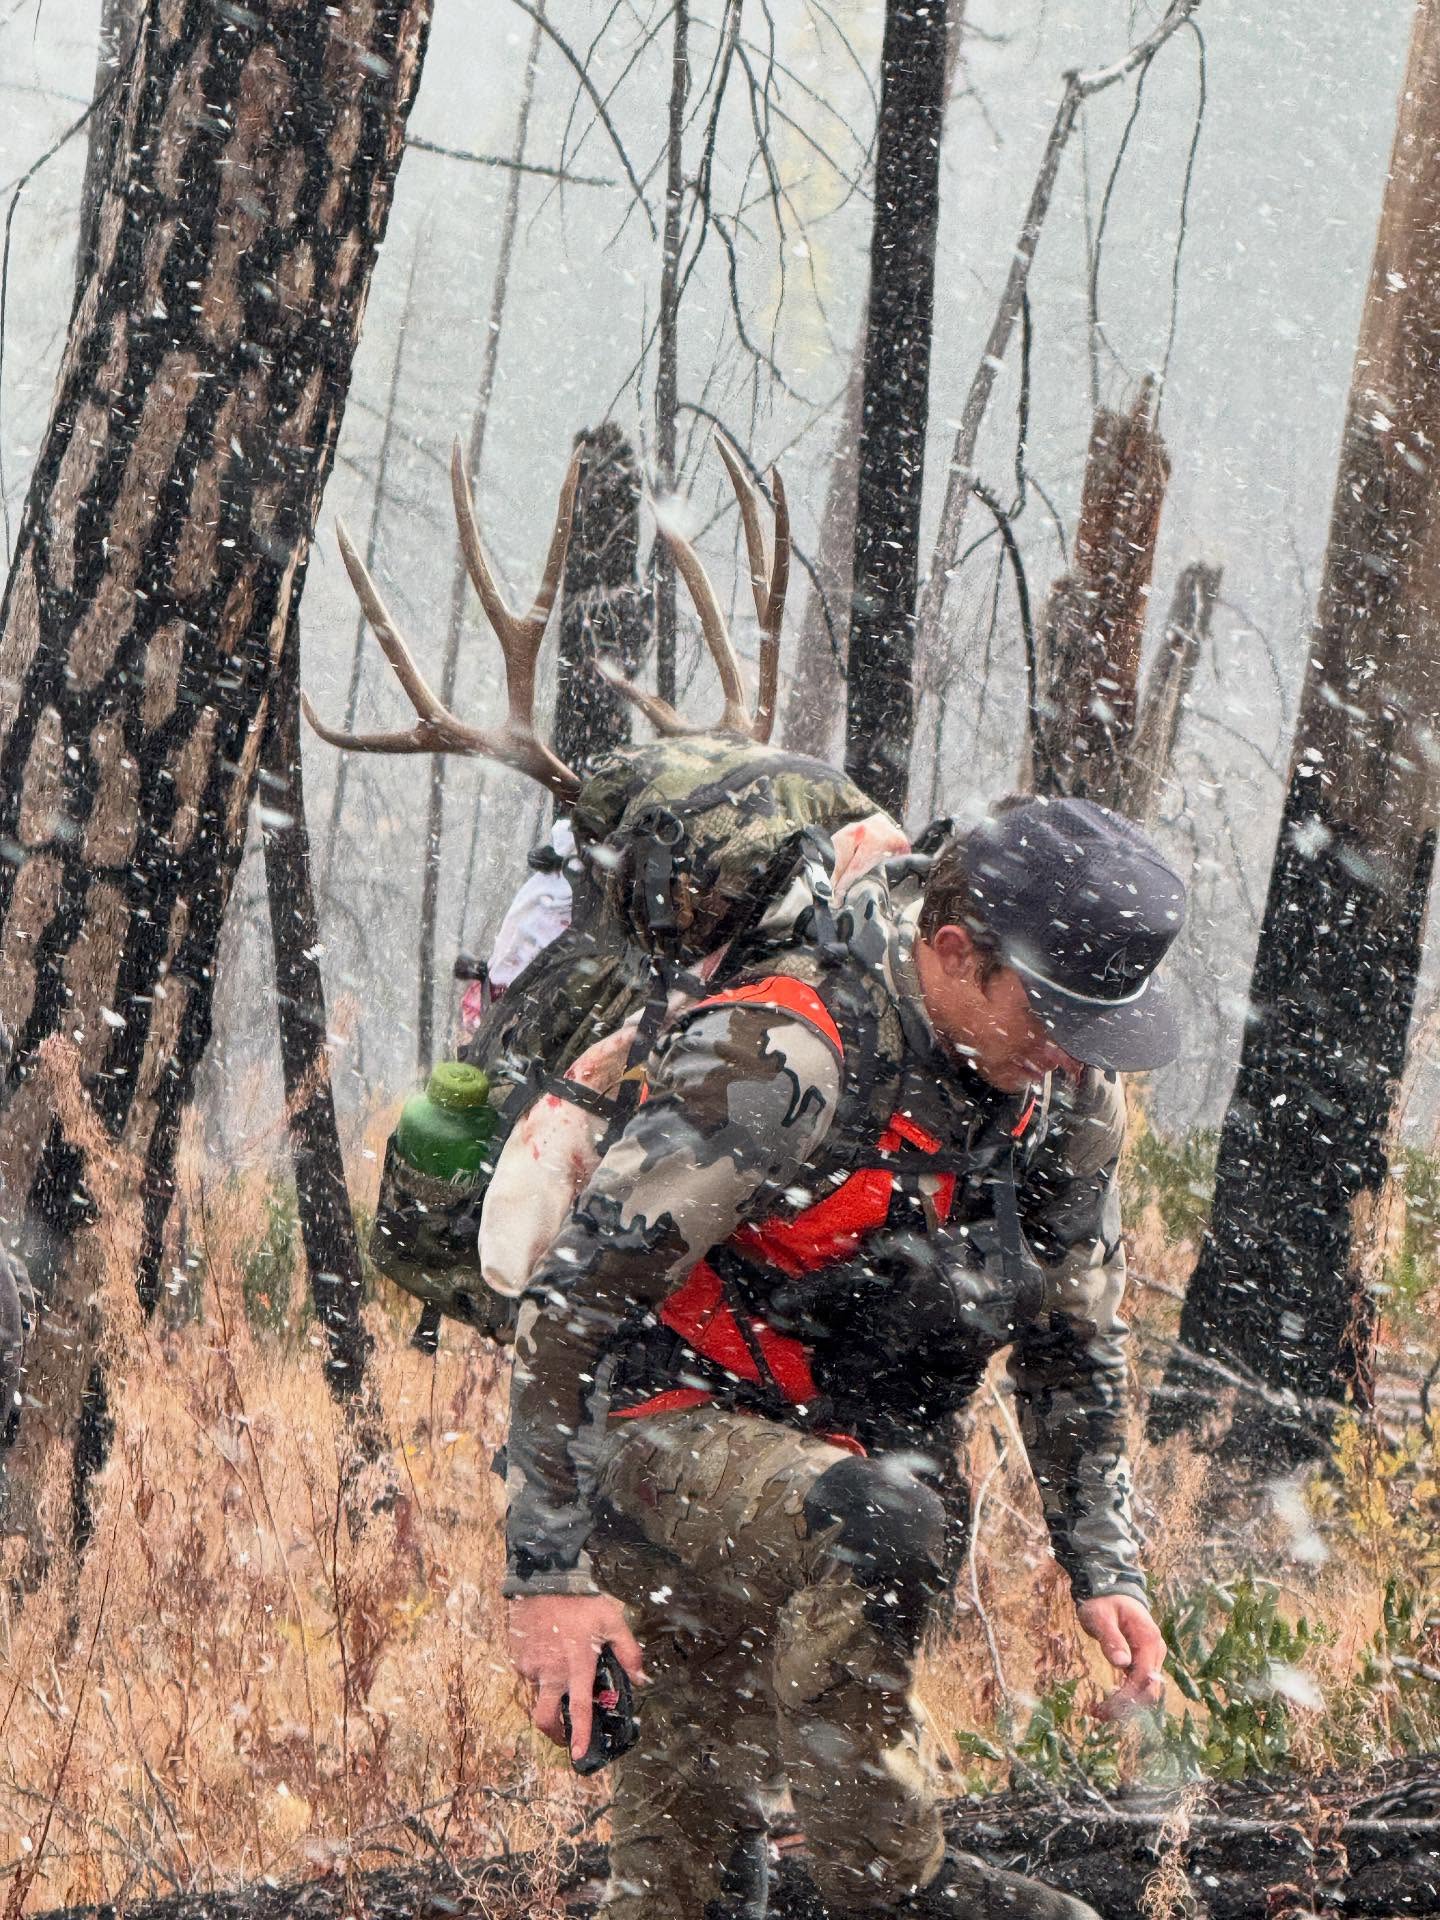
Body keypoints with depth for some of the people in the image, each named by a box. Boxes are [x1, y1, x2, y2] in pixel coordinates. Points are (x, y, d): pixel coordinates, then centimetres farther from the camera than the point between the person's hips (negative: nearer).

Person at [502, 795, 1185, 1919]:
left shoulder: (1072, 1091, -2)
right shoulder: (779, 1060, -26)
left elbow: (1074, 1341, 13)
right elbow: (572, 1303, -25)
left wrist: (1104, 1566, 5)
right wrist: (548, 1567, -27)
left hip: (830, 1455, 7)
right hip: (660, 1429, -7)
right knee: (874, 1527, -35)